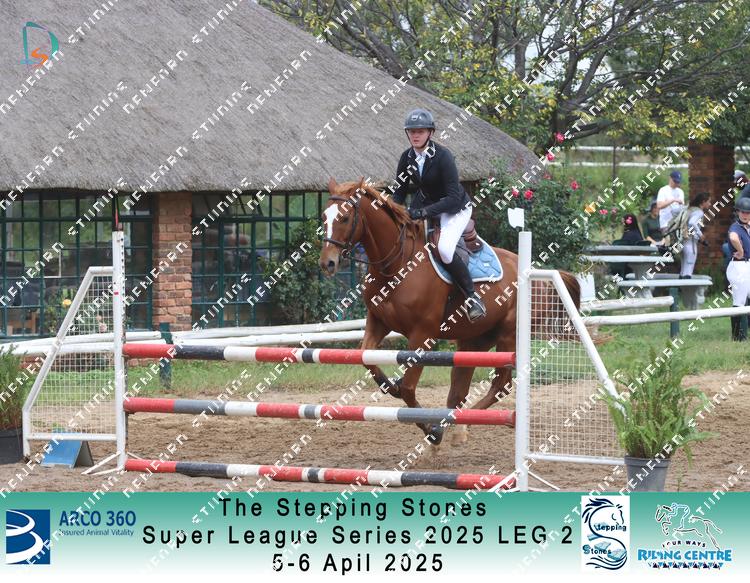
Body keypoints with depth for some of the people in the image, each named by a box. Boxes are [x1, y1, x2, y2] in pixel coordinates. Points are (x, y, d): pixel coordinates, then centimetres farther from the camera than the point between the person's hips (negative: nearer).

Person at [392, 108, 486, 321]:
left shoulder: (442, 156, -26)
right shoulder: (407, 157, -7)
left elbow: (453, 197, -30)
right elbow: (400, 192, 3)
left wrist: (425, 212, -40)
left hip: (455, 208, -7)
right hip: (425, 206, 7)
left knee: (444, 249, -30)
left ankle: (472, 296, -16)